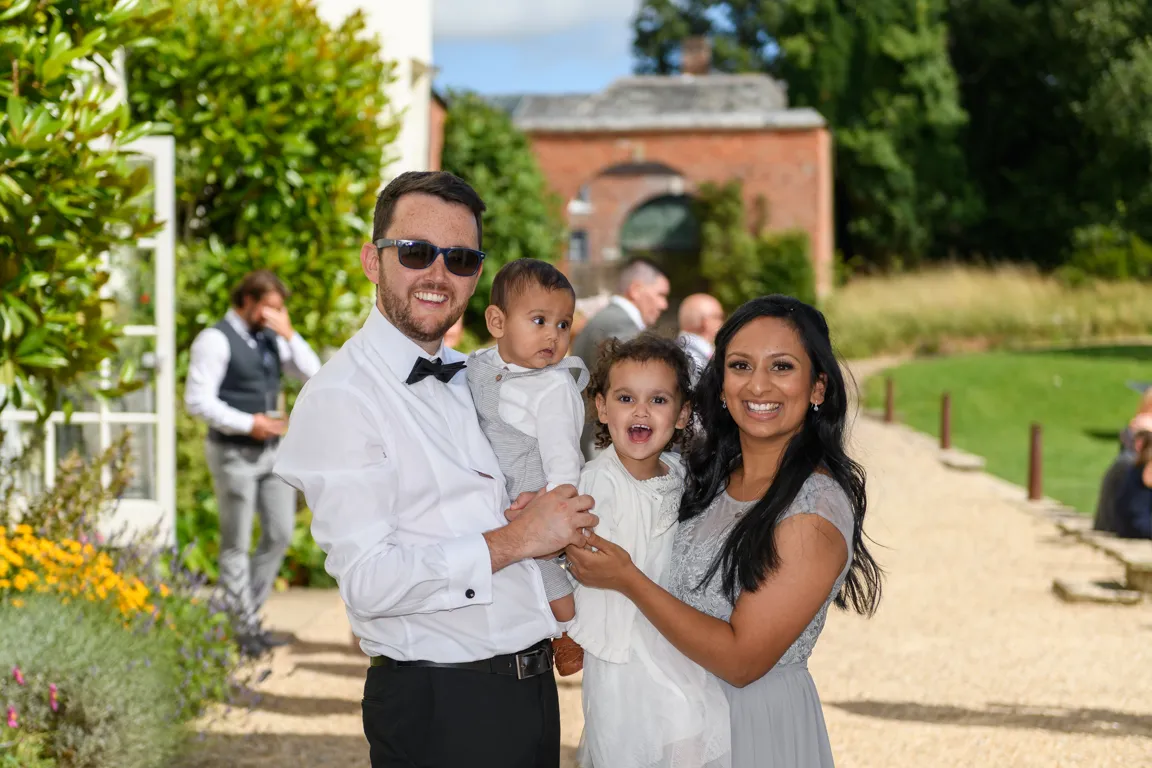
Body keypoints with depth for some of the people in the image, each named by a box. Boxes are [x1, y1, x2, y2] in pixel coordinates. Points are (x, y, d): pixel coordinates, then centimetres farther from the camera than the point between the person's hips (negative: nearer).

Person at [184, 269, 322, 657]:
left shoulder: (271, 339, 10)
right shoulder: (216, 340, -11)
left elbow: (313, 374, 6)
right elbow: (197, 400, -17)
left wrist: (288, 334, -5)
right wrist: (248, 423, -20)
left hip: (271, 450, 7)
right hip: (234, 453, -7)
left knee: (280, 534, 9)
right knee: (237, 544, 1)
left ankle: (248, 609, 23)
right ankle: (246, 630, 8)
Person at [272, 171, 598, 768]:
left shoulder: (472, 379, 13)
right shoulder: (340, 397, -13)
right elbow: (367, 580, -22)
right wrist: (511, 541, -18)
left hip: (532, 688, 8)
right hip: (438, 707, -7)